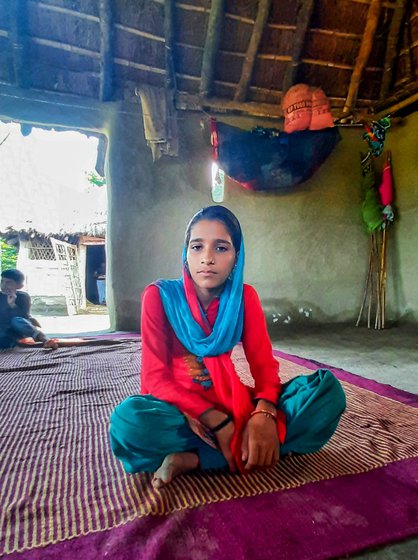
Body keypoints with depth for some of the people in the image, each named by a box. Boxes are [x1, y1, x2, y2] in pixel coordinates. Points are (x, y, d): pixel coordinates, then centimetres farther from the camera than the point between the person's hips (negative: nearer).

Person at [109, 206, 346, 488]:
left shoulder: (245, 296, -3)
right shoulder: (160, 295, -11)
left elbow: (264, 365, -8)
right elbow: (155, 377, -14)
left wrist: (263, 414, -30)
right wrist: (215, 420, -26)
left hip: (229, 402, 4)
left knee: (328, 388, -20)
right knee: (129, 419, -38)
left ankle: (192, 458, -22)